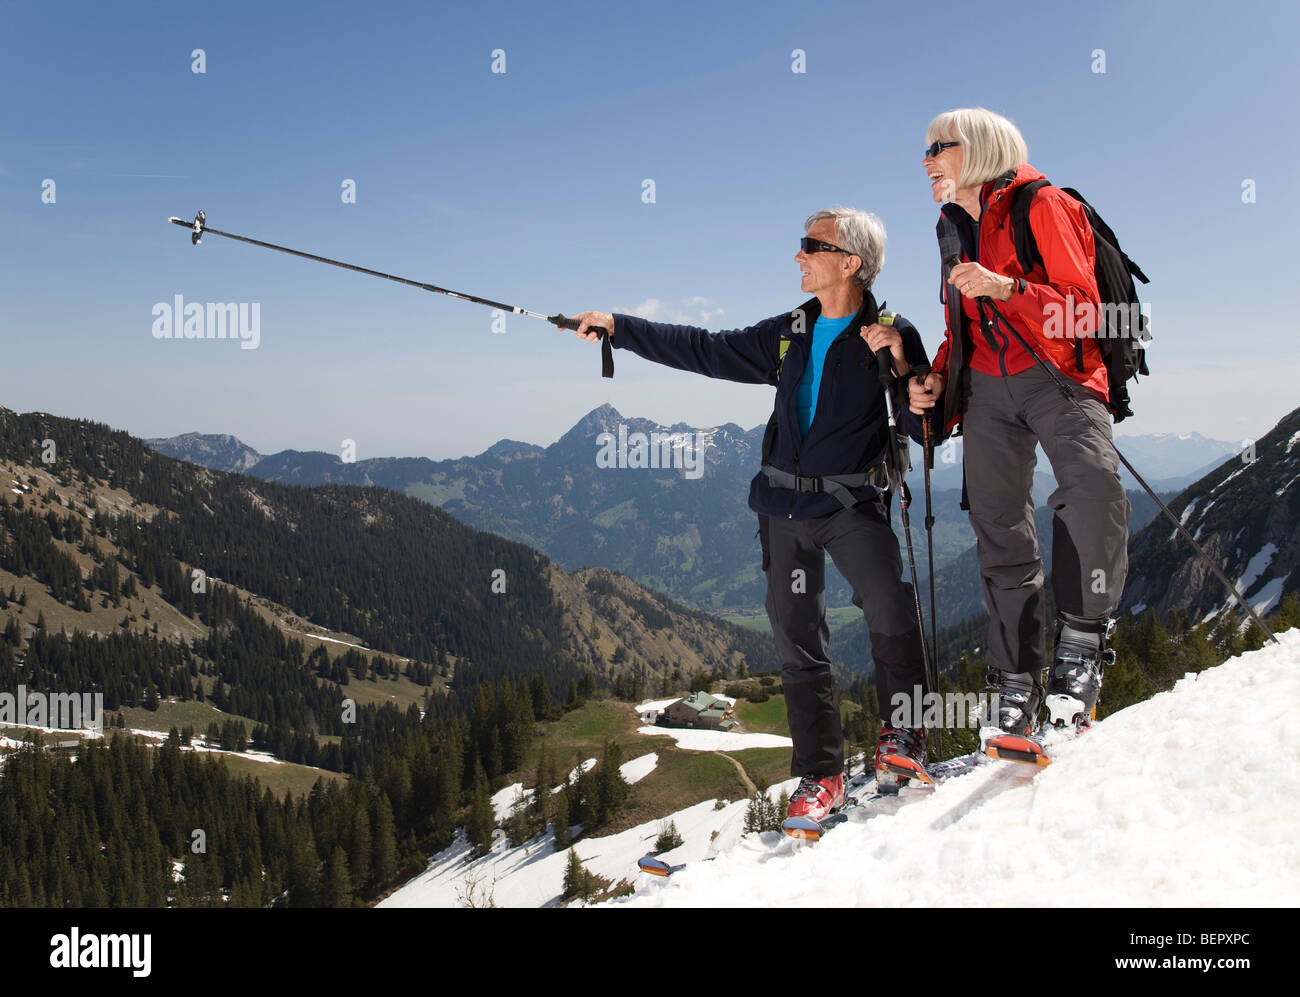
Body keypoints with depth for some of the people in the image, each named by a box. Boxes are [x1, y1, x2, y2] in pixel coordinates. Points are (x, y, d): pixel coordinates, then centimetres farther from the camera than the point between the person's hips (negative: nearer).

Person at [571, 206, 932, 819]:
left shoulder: (893, 336, -3)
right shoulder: (788, 335, 12)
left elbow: (928, 427, -6)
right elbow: (705, 351, 16)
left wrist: (899, 366, -22)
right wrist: (618, 327, 14)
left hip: (853, 501, -5)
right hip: (785, 503, 5)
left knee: (889, 609, -23)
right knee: (797, 636, 3)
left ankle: (903, 735, -1)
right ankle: (820, 774, 11)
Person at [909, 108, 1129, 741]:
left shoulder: (1041, 206, -4)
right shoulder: (953, 228, 17)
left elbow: (1084, 310, -11)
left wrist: (1006, 287, -25)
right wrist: (936, 380, 8)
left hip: (1058, 374, -6)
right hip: (986, 386, 6)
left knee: (1092, 484, -33)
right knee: (1000, 530, 0)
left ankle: (1079, 641, -21)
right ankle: (1016, 682, 5)